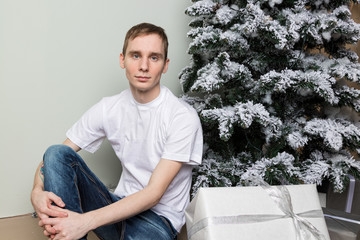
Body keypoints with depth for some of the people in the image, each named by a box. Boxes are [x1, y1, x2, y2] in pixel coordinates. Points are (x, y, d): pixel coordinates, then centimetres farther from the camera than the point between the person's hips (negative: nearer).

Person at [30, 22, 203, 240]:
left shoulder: (183, 118, -16)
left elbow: (153, 194, -20)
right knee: (56, 153, -14)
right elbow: (54, 160, 4)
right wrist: (38, 192, -20)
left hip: (159, 218, -4)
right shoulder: (108, 108, -1)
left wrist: (86, 221, -28)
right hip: (120, 205, 5)